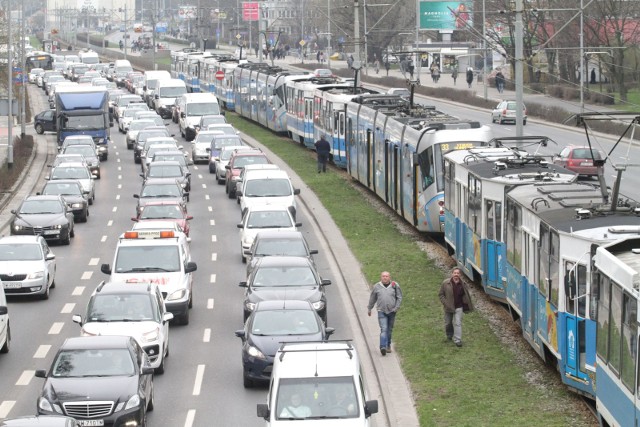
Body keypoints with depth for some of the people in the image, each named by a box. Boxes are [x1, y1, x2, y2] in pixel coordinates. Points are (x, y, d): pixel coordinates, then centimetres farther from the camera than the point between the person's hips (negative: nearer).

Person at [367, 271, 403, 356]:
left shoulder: (395, 286, 0)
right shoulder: (377, 287, 2)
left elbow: (399, 298, 4)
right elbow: (372, 298, 13)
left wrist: (396, 308, -7)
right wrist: (369, 308, 20)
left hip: (392, 311, 1)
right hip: (381, 311, -1)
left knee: (389, 329, 11)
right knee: (384, 329, -14)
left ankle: (388, 345, 26)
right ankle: (383, 347, -23)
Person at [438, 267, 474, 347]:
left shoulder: (463, 284, -7)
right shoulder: (446, 283, -13)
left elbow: (466, 295, 8)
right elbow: (440, 294, -4)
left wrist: (467, 306, 3)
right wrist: (445, 303, -13)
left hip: (458, 307, -1)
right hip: (448, 307, 1)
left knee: (458, 323, -9)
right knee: (448, 323, 16)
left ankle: (457, 340, -6)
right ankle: (449, 335, 43)